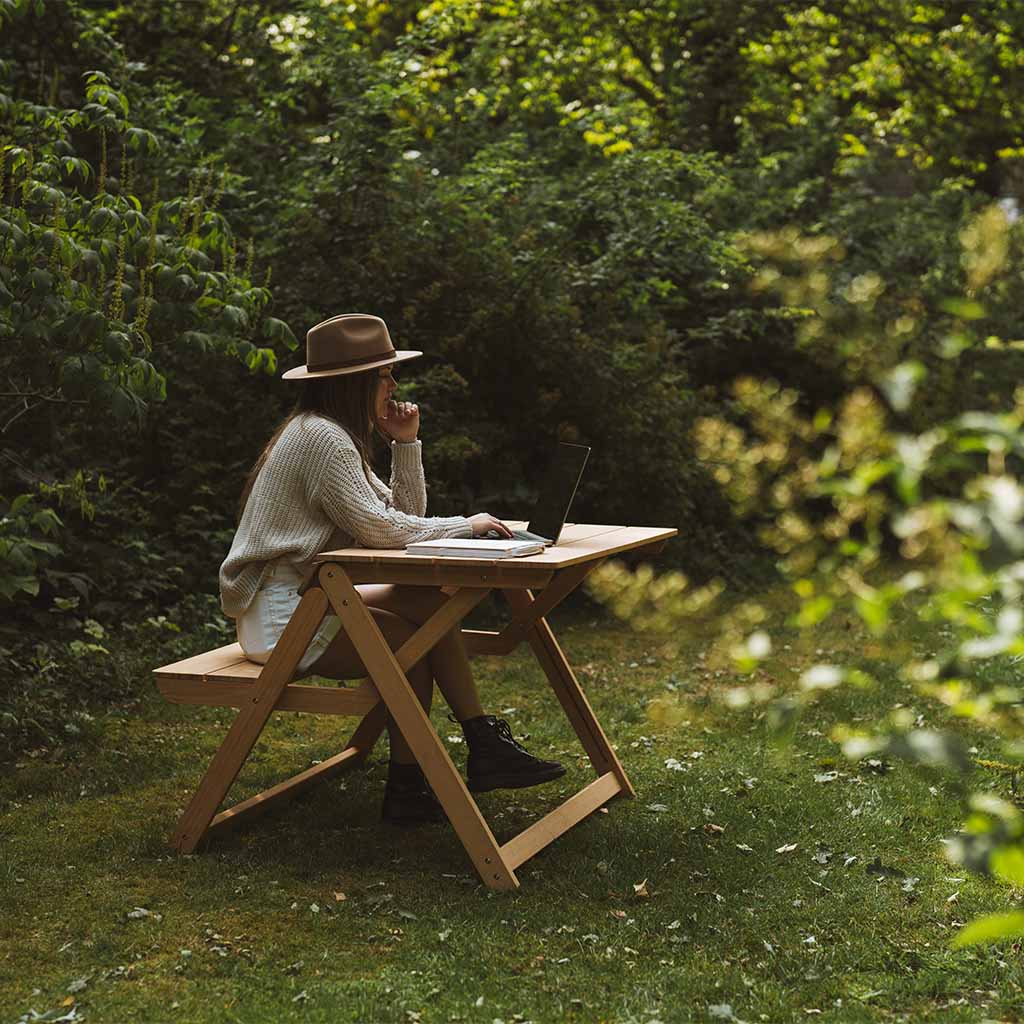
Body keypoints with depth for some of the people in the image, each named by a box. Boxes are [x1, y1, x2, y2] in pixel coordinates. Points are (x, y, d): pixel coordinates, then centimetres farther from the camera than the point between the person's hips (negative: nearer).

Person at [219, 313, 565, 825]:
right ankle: (406, 788, -2)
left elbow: (405, 514, 12)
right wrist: (467, 525, -15)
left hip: (307, 597, 10)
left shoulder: (336, 436, 15)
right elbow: (379, 528, -25)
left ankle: (485, 746, -6)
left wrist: (407, 442, 1)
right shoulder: (320, 437, -18)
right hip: (281, 617, -10)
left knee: (431, 604, -2)